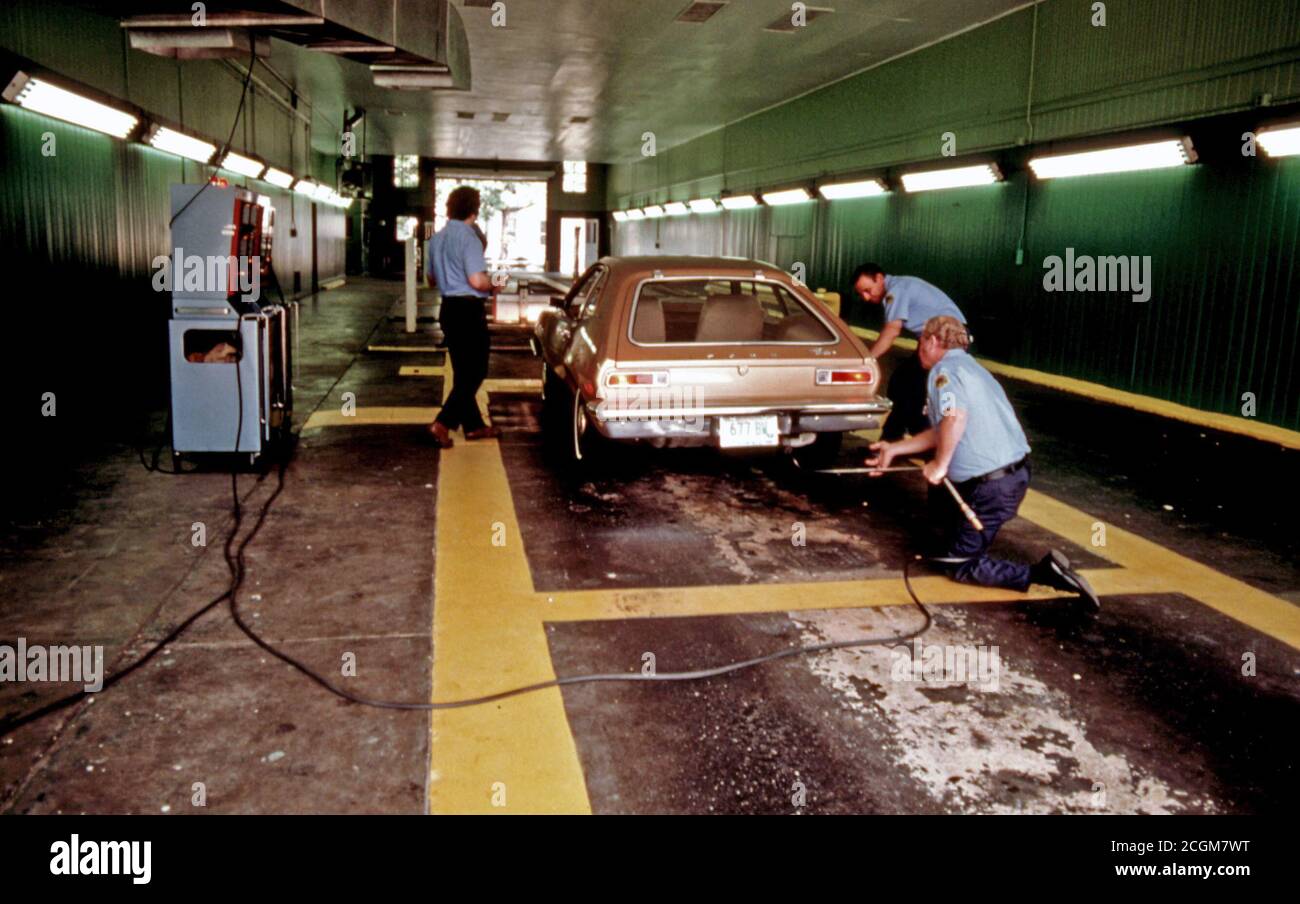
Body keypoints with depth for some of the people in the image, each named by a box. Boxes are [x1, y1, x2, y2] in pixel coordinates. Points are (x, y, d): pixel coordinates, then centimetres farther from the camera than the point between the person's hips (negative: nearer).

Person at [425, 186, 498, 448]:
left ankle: (473, 425, 23)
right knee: (474, 372, -1)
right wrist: (494, 285, -5)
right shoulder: (469, 237, -16)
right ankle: (443, 423, -8)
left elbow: (431, 279, 21)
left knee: (462, 372, 15)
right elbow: (477, 281, -24)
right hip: (469, 310, -9)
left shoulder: (436, 239, 11)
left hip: (449, 307, 9)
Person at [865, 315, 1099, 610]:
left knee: (962, 565, -1)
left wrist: (939, 464, -18)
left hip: (990, 484, -10)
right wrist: (894, 449, 28)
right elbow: (942, 430, 23)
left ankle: (1042, 573, -16)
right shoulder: (970, 366, 20)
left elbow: (955, 418, -31)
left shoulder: (944, 369, -10)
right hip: (1017, 472, 10)